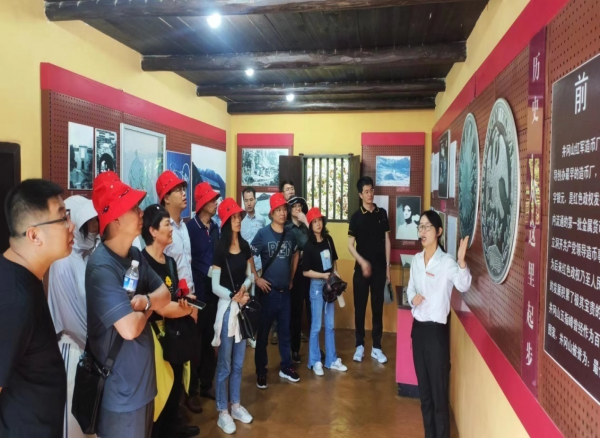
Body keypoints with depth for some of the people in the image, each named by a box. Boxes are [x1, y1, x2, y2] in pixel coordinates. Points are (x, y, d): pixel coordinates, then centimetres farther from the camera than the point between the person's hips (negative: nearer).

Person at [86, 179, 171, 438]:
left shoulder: (135, 255, 2)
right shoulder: (102, 268, -25)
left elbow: (165, 294, 5)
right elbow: (130, 328, -32)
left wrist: (146, 300, -17)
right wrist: (148, 308, -11)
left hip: (143, 378, 8)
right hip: (120, 387, -8)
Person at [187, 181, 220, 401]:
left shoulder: (215, 227, 9)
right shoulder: (190, 227, -10)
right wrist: (190, 288, -11)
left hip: (213, 289, 6)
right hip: (197, 289, -6)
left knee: (209, 339, 14)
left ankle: (206, 385, 27)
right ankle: (191, 389, 19)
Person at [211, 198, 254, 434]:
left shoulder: (245, 246, 5)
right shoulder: (220, 250, -12)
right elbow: (215, 286, -12)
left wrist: (245, 289, -10)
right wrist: (233, 296, -23)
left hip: (243, 307, 6)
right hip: (227, 308, -5)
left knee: (238, 362, 16)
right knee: (224, 364, 4)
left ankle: (236, 406, 31)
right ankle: (222, 412, 17)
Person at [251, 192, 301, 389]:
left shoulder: (290, 235, 4)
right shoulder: (263, 233, -9)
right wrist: (257, 279, -12)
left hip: (285, 291, 4)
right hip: (268, 291, -4)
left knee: (285, 331, 14)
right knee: (263, 332, 6)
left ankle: (286, 367, 28)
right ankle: (261, 371, 19)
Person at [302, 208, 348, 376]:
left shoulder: (328, 239, 3)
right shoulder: (308, 245, -11)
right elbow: (306, 272, -11)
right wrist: (324, 275, -17)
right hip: (317, 285, -5)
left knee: (330, 325, 12)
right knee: (316, 326, 4)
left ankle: (331, 360, 23)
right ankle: (315, 361, 18)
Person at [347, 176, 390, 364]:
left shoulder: (382, 213, 4)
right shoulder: (356, 216, -4)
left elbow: (387, 241, 7)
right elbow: (350, 245, -4)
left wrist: (387, 266, 4)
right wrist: (362, 262, -18)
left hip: (379, 268, 2)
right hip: (362, 269, -2)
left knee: (378, 308, 8)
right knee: (360, 308, 5)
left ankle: (376, 347, 17)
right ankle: (360, 345, 18)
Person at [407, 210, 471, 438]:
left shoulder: (447, 261, -14)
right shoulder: (416, 259, 6)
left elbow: (464, 285, -30)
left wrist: (462, 262, -48)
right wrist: (412, 298, -5)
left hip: (436, 329, -6)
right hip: (418, 327, 7)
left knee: (439, 392, 2)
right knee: (424, 390, 18)